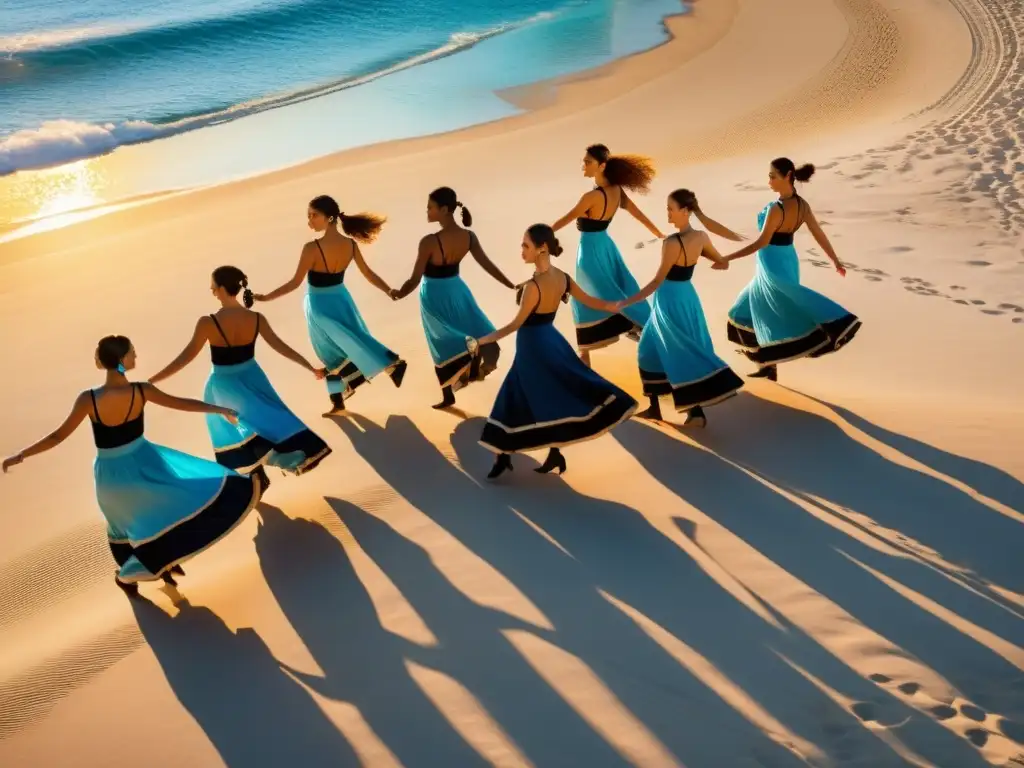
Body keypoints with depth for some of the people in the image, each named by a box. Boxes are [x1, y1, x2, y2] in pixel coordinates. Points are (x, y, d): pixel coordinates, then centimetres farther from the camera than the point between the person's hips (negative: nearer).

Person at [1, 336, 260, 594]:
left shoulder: (88, 399, -21)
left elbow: (59, 436, -15)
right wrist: (220, 409, 9)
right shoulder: (142, 391, -18)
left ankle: (128, 576, 41)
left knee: (123, 523, 23)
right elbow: (181, 403, -5)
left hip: (112, 473, 1)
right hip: (143, 462, -1)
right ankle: (166, 560, 25)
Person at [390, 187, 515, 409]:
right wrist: (513, 286, 8)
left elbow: (415, 280, -24)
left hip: (435, 297, -3)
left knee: (443, 345, 13)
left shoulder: (429, 242, -28)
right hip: (457, 291, 3)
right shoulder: (469, 236, -12)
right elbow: (488, 265, -4)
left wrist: (398, 293, -6)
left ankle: (448, 396, 24)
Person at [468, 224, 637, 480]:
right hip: (551, 341, 7)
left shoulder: (533, 286, -25)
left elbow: (516, 324, -21)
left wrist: (483, 340, -15)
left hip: (533, 347, -7)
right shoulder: (562, 277, -3)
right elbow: (590, 301, 8)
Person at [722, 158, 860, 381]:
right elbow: (819, 235, 5)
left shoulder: (776, 209, -26)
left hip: (773, 265, -9)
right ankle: (768, 366, 23)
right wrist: (836, 261, 16)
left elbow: (762, 243, -24)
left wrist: (728, 258, -20)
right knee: (762, 309, 18)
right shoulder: (802, 205, -2)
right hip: (787, 260, 9)